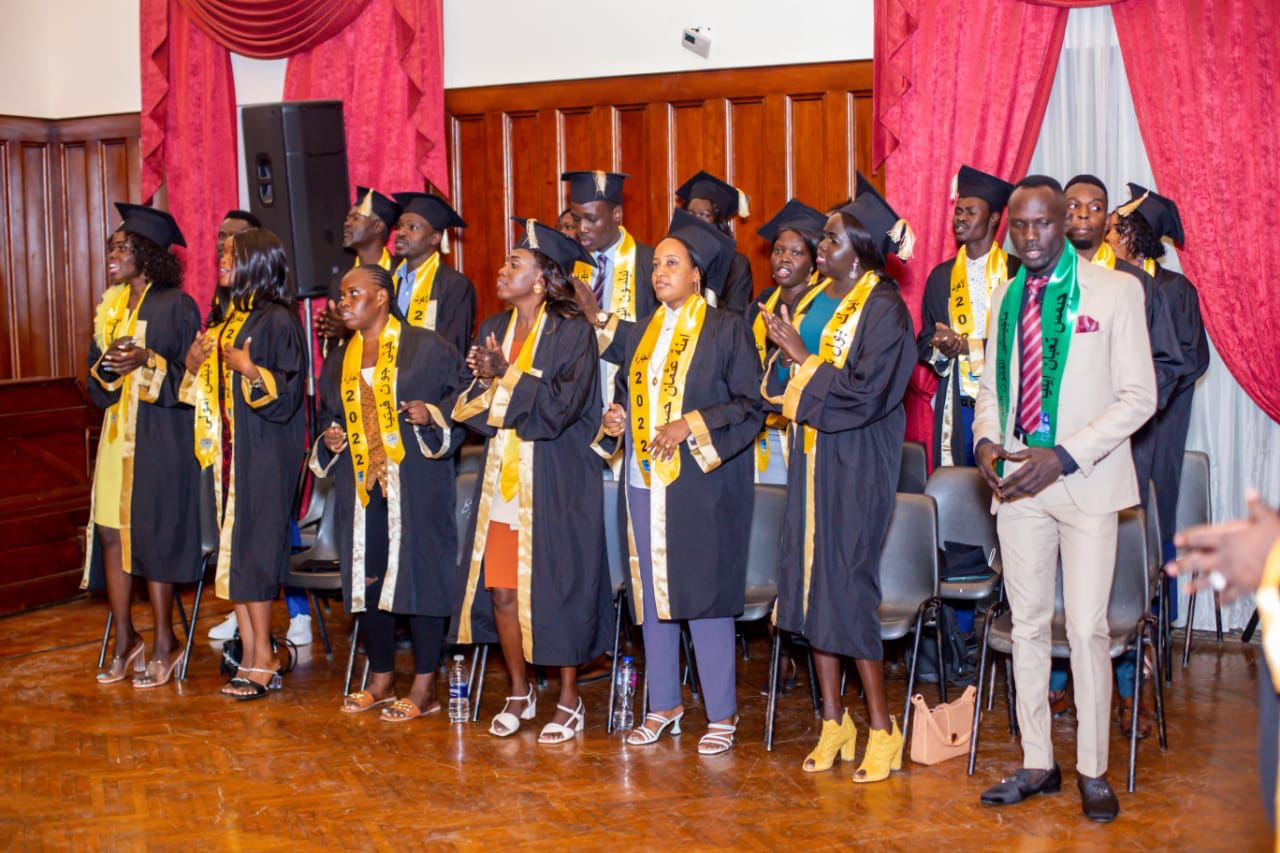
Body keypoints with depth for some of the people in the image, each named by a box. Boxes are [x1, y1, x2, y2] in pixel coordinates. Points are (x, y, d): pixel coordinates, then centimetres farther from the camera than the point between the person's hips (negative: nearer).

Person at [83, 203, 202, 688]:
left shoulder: (176, 306, -6)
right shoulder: (109, 308, 14)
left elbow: (190, 376, -8)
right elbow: (95, 384, 13)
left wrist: (146, 362, -22)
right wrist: (107, 367, -9)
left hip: (160, 440, -6)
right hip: (117, 434, 6)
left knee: (152, 536, -3)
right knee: (110, 534, 4)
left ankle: (164, 643, 10)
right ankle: (125, 640, 16)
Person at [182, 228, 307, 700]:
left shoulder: (277, 320, -10)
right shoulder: (225, 317, 15)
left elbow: (288, 394, -14)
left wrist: (249, 369, -25)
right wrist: (194, 366, 2)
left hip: (264, 457, -8)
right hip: (227, 451, 8)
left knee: (251, 551, -6)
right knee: (232, 552, 6)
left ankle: (261, 657, 2)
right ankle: (252, 657, 11)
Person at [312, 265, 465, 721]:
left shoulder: (426, 347, -3)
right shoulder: (339, 360, 15)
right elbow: (326, 414, 25)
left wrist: (431, 415, -19)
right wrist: (330, 439, 5)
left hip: (415, 482, -6)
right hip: (361, 484, 6)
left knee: (418, 573, -5)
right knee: (368, 576, 7)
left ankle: (425, 688, 3)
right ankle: (382, 679, 21)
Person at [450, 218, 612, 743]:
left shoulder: (572, 332, -7)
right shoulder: (493, 330, 11)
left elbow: (562, 405, -17)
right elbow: (470, 405, 6)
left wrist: (504, 376, -13)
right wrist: (517, 399, -12)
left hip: (555, 482, -6)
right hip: (501, 479, 6)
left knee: (558, 589, 0)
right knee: (500, 589, 6)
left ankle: (569, 701, 14)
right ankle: (519, 693, 22)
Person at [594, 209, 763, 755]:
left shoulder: (727, 330, -2)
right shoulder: (637, 333, 14)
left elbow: (750, 406, -7)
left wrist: (692, 425, -17)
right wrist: (615, 420, 0)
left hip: (701, 484, -5)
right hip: (645, 483, 6)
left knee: (704, 595, -4)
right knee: (650, 593, 8)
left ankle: (722, 715, 6)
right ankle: (664, 705, 20)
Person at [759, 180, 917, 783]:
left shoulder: (882, 308, -11)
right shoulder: (814, 298, 12)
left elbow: (864, 389, -19)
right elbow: (784, 377, 14)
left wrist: (803, 359, -13)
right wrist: (786, 353, -6)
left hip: (856, 465, -7)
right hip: (812, 455, 8)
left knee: (846, 586, -6)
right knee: (811, 581, 7)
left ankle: (882, 729, 7)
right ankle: (833, 722, 18)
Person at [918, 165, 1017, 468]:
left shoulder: (1016, 271, 0)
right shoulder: (942, 276, 13)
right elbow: (926, 341, 13)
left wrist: (966, 346, -13)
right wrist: (942, 349, -8)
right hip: (957, 404, 3)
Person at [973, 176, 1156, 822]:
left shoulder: (1116, 290, -5)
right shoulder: (1006, 297, 11)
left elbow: (1139, 397, -8)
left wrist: (1063, 456, -17)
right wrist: (986, 439, -3)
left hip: (1085, 481, -5)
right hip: (1016, 480, 5)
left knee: (1087, 629, -4)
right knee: (1027, 625, 9)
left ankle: (1092, 770, 9)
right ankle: (1037, 764, 20)